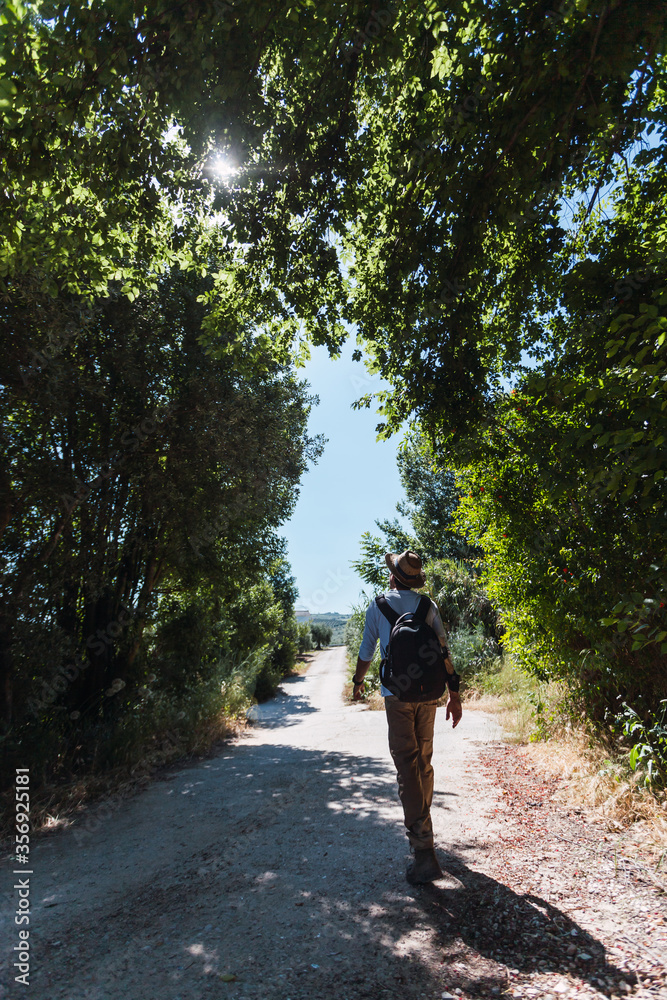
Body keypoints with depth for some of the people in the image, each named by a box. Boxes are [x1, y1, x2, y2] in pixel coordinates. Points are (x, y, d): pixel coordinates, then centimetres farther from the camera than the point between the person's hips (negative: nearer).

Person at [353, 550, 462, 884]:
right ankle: (421, 828, 36)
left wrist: (358, 682, 27)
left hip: (397, 694, -4)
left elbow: (366, 652, 9)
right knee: (424, 762, 18)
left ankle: (424, 850, -10)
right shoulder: (429, 606, 7)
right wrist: (454, 696, 7)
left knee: (407, 765, -5)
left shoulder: (379, 605, 2)